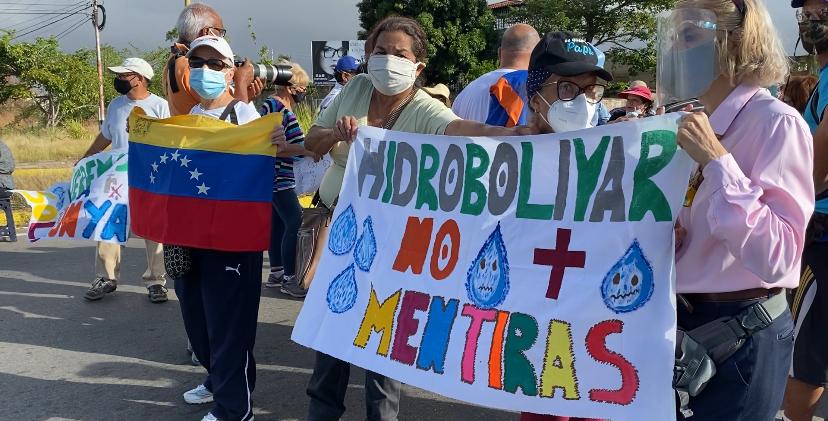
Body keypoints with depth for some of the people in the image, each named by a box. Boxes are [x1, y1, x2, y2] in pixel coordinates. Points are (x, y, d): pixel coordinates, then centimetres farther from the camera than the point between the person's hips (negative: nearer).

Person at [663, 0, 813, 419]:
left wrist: (717, 162, -27)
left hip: (741, 334, -8)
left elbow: (775, 259, -27)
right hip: (684, 321, 8)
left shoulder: (776, 123, -17)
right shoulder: (697, 125, 6)